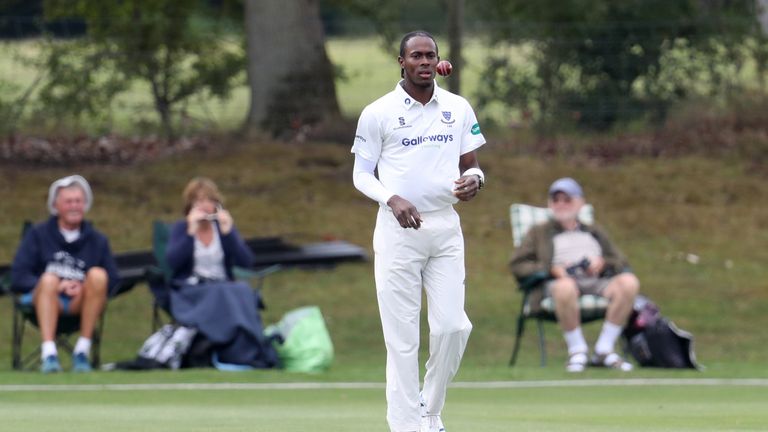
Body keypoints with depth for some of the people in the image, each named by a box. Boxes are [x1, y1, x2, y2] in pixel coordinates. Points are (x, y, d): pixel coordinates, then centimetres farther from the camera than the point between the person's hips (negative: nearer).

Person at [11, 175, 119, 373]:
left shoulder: (97, 240, 15)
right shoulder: (38, 234, 11)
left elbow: (112, 281, 8)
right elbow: (18, 277, 1)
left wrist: (84, 288, -13)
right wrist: (58, 286, -12)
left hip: (81, 304, 1)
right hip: (47, 301, -1)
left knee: (97, 275, -28)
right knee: (49, 278, -33)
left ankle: (83, 350, -25)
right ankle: (49, 354, -43)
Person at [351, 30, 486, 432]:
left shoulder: (459, 109, 7)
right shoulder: (378, 113, -2)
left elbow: (470, 165, 14)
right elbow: (361, 174, 1)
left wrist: (474, 178, -11)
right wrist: (392, 199, -18)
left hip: (446, 229, 3)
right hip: (398, 230, -3)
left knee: (453, 327, -4)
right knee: (402, 335, -4)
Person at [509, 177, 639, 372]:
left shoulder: (595, 233, 34)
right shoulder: (539, 233, 26)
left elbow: (622, 264, 25)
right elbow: (517, 265, 11)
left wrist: (603, 263, 1)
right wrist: (551, 269, -5)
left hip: (597, 282, 3)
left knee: (629, 282, -31)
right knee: (564, 287, -43)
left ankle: (603, 350, -23)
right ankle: (577, 350, -25)